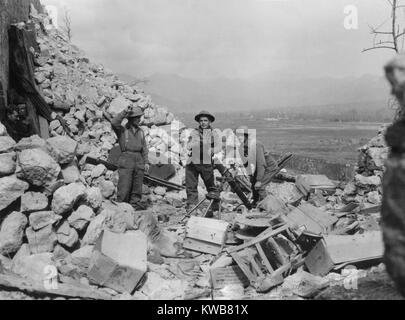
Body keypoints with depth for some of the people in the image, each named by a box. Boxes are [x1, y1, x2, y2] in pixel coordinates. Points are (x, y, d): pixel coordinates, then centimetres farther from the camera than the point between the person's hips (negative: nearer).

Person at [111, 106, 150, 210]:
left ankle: (135, 204, 9)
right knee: (124, 186, -8)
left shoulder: (140, 132, 17)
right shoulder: (122, 130, 5)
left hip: (139, 161, 4)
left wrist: (146, 162, 7)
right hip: (126, 161, -4)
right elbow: (114, 123, -17)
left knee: (137, 186, 3)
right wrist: (125, 112, -14)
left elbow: (144, 148, 16)